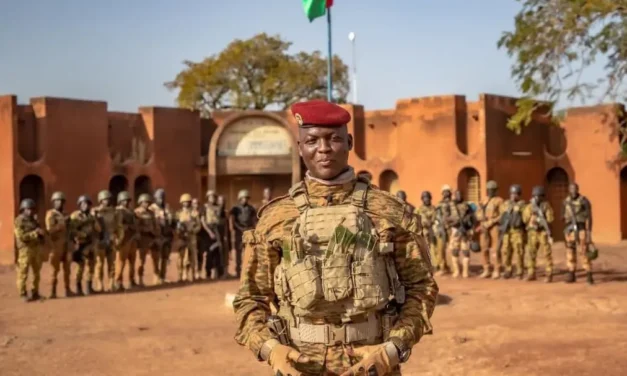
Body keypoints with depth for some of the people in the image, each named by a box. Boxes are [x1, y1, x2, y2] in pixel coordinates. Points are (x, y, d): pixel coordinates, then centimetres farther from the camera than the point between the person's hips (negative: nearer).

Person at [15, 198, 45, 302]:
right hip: (25, 249, -8)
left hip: (36, 248, 8)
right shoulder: (19, 221, -7)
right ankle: (23, 294, 0)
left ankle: (35, 292, 19)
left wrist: (41, 233, 2)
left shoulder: (33, 220, 17)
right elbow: (22, 237, -17)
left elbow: (39, 232, 25)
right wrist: (35, 233, -21)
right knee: (23, 273, -5)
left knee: (37, 272, 10)